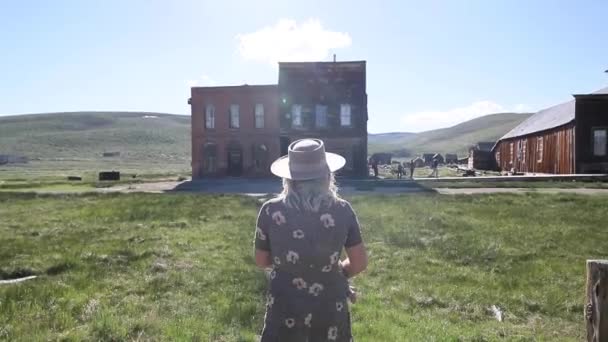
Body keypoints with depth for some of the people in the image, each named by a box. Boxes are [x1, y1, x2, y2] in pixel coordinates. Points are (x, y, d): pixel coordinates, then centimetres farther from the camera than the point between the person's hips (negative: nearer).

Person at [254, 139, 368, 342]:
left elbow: (261, 261, -1)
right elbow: (360, 262, -5)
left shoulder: (271, 211, -14)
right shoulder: (342, 210, -13)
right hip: (330, 309, 1)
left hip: (284, 309, 0)